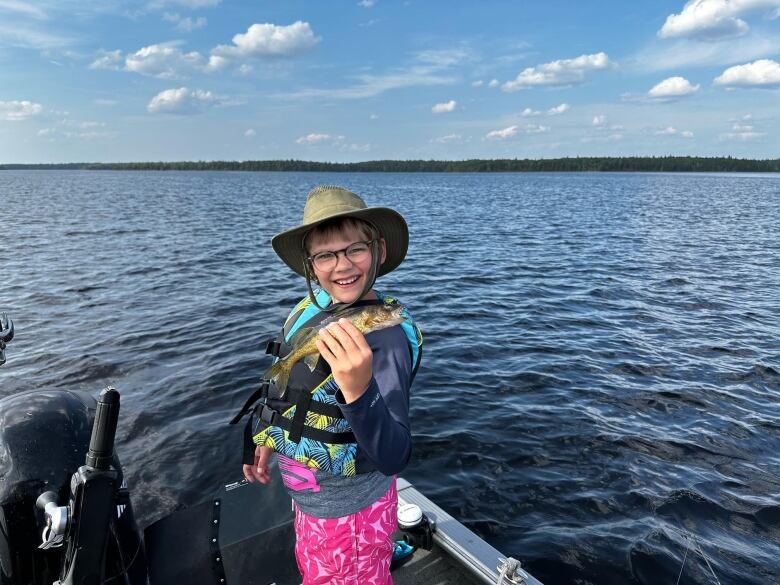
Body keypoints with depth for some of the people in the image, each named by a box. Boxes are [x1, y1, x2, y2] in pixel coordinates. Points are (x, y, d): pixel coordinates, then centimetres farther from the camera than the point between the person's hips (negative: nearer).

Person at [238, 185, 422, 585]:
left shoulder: (386, 335, -32)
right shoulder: (316, 303, -8)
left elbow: (394, 459, -40)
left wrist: (360, 390, -57)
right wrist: (267, 438, 17)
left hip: (348, 510, -7)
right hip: (310, 496, 8)